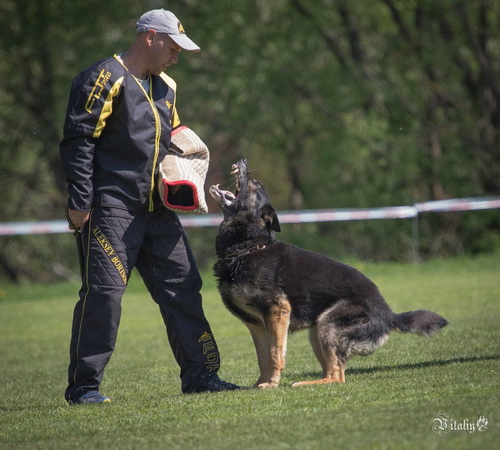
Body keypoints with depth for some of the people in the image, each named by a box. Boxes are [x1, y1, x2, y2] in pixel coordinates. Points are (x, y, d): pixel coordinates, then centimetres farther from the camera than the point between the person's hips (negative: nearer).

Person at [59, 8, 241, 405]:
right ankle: (83, 386, -2)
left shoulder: (165, 86, 17)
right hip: (111, 208, -8)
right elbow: (78, 141, -12)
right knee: (103, 293, -10)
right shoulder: (104, 79, -9)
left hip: (158, 208, 8)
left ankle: (200, 375, 14)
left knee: (182, 288, 7)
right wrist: (79, 203, -17)